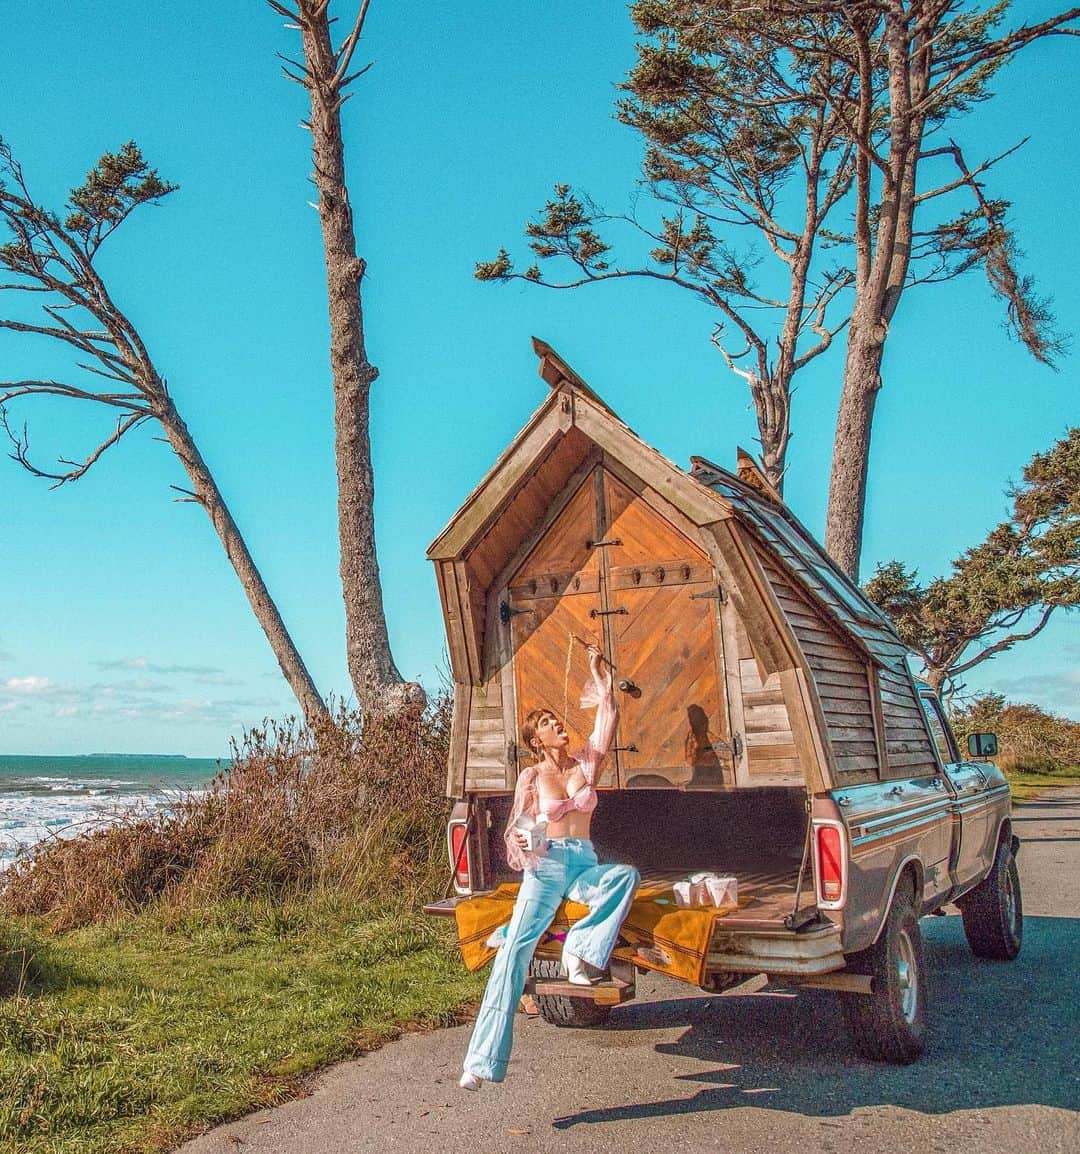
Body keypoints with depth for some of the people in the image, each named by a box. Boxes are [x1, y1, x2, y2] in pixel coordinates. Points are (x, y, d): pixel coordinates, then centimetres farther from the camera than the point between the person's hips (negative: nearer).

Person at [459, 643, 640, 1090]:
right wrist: (519, 842, -18)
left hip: (584, 865, 2)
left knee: (627, 875, -32)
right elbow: (516, 829, 6)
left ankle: (580, 949, -19)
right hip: (544, 867, -2)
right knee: (515, 949, -21)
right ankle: (482, 1061, -23)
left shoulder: (585, 763, 9)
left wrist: (597, 671, -4)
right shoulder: (532, 777, 4)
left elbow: (608, 717, -1)